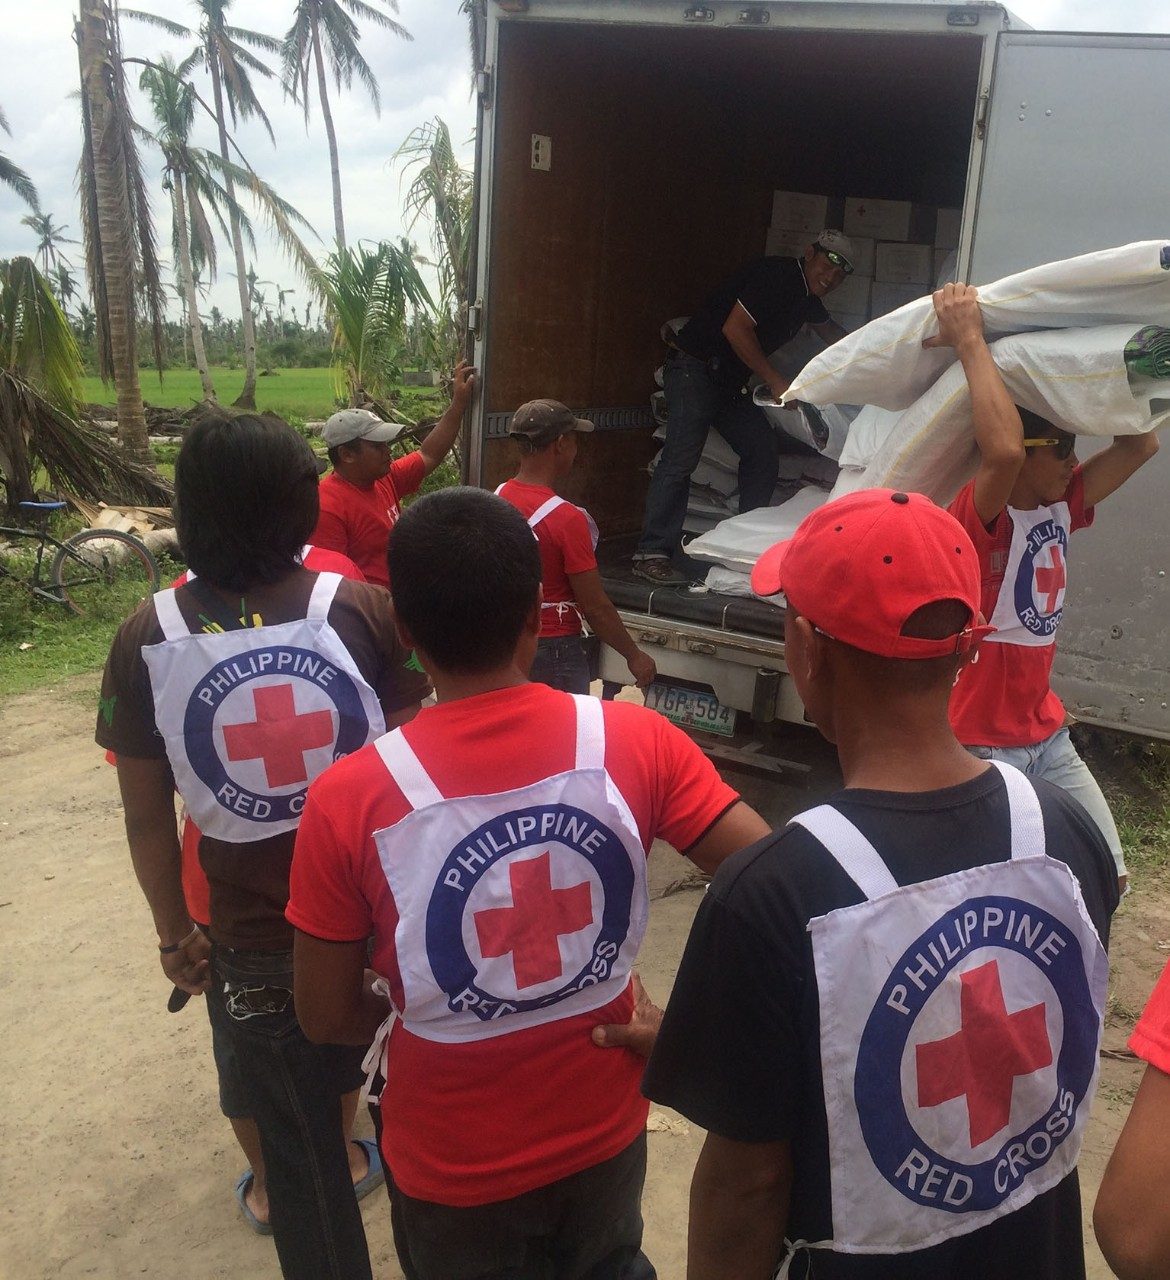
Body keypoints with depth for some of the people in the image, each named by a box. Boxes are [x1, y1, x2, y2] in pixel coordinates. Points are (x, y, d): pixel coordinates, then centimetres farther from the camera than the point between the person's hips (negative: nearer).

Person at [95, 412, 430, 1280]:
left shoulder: (147, 639, -12)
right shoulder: (361, 609, -14)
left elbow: (147, 815, -4)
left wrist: (173, 932, 10)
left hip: (251, 937, 0)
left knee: (298, 1140, 19)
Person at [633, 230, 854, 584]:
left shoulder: (807, 298, 14)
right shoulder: (775, 274, -15)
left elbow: (828, 330, 36)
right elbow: (735, 329, -22)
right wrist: (776, 382, -19)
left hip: (729, 380, 10)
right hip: (694, 367, -10)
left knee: (763, 450, 4)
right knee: (681, 458, -17)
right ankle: (652, 553, -19)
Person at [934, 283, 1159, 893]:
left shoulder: (1060, 507, 4)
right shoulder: (979, 517, -21)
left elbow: (1140, 444, 6)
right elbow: (1002, 449, -41)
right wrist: (969, 340, -33)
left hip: (1047, 735, 8)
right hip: (979, 745, -8)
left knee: (1106, 876, 11)